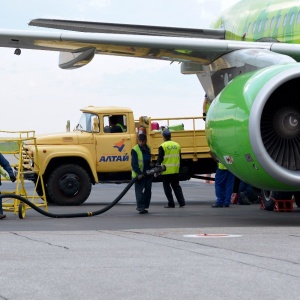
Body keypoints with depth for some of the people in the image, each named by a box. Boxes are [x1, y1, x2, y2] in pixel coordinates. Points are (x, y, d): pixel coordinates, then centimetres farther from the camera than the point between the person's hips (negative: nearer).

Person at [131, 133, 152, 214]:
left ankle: (145, 206, 18)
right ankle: (140, 207, -12)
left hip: (148, 173, 7)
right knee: (139, 191, -9)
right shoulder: (135, 150, -13)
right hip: (139, 175, -7)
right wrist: (139, 173, -28)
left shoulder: (148, 148, 10)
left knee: (148, 191, 9)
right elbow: (134, 164, -19)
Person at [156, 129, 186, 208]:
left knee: (167, 187, 4)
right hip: (175, 171, 5)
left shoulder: (162, 146, -10)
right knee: (176, 186, 14)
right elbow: (179, 158, 16)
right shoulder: (177, 145, 8)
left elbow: (160, 159, -13)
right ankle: (182, 202, 8)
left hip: (166, 171, -5)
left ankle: (171, 204, 3)